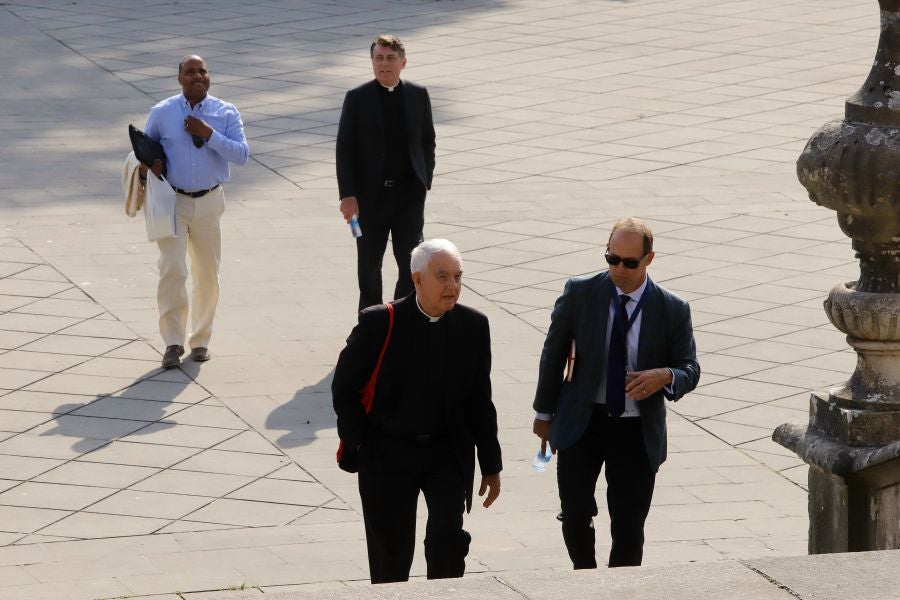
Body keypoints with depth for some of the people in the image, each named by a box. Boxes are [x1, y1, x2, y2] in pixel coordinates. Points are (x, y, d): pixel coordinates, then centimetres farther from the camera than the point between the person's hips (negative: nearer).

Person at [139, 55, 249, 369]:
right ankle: (173, 342, -7)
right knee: (172, 269, -14)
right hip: (172, 201, -1)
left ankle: (200, 340, 25)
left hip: (209, 202, 2)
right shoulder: (162, 113, -1)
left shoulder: (226, 113, -2)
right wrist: (148, 166, -9)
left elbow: (242, 155, -12)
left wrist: (209, 133, -21)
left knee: (207, 274, 10)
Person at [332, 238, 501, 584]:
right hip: (389, 453, -1)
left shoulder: (473, 326, -2)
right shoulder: (379, 323, -10)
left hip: (449, 453, 1)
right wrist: (361, 444, -7)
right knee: (392, 555, 4)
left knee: (449, 536, -16)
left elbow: (480, 400, 5)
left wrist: (491, 465, 7)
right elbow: (343, 388, -1)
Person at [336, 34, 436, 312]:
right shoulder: (357, 99, -5)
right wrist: (347, 195, -11)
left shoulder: (418, 95, 3)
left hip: (409, 193, 1)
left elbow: (427, 141, 12)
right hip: (371, 195, -1)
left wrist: (425, 181, 4)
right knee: (369, 265, 9)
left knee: (411, 262, -1)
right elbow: (344, 150, -5)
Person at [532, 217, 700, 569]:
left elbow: (690, 370, 1)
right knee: (575, 514, -2)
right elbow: (553, 354, 6)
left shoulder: (673, 311, -5)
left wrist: (666, 376, -24)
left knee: (628, 527, 3)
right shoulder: (580, 293, -4)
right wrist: (545, 414, 8)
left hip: (638, 433, 0)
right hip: (581, 422, 0)